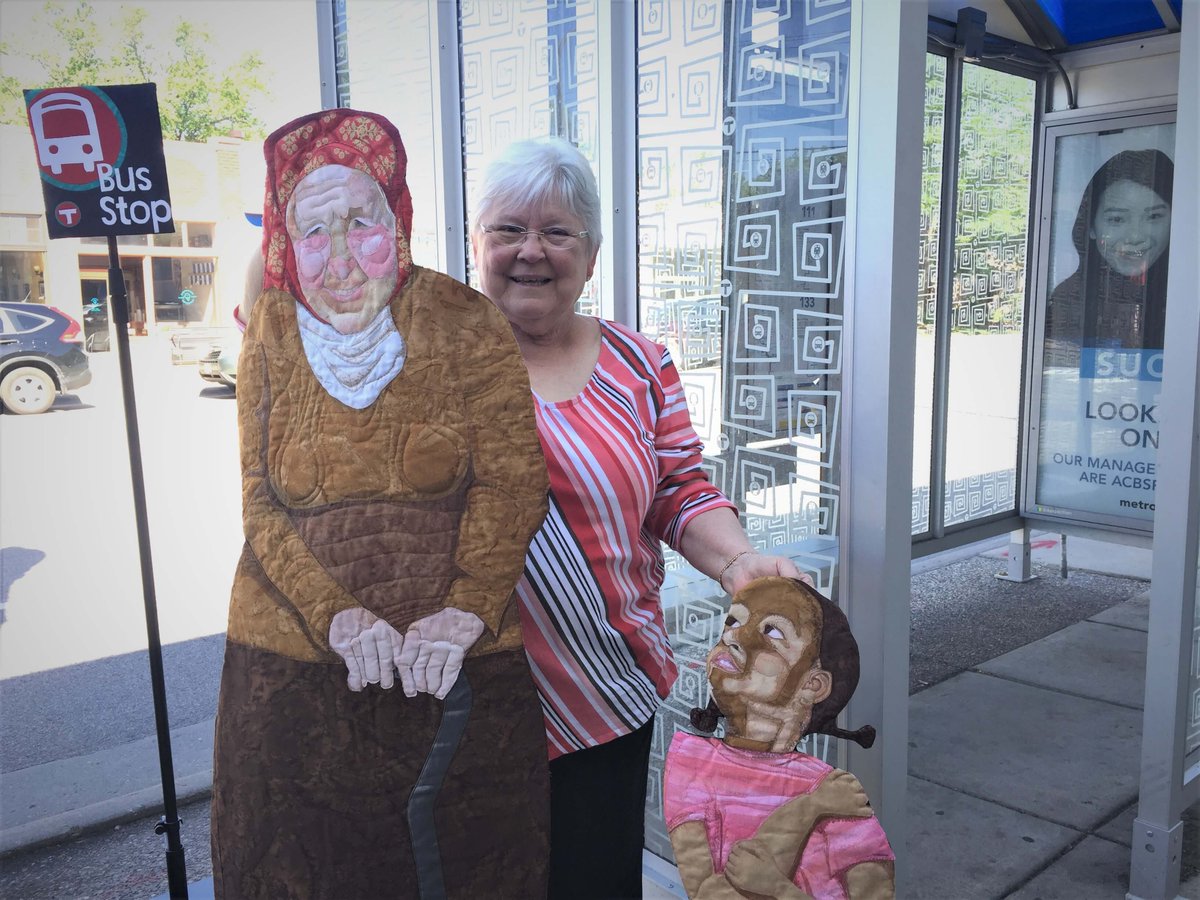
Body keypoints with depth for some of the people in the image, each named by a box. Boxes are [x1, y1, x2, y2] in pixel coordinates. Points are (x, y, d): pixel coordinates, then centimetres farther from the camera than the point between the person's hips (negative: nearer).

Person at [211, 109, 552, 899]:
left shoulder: (466, 324, -7)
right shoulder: (271, 334, 0)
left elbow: (513, 481, -10)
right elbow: (261, 504, -3)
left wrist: (466, 610, -22)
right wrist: (338, 617, -16)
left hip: (459, 664, -1)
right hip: (295, 659, 2)